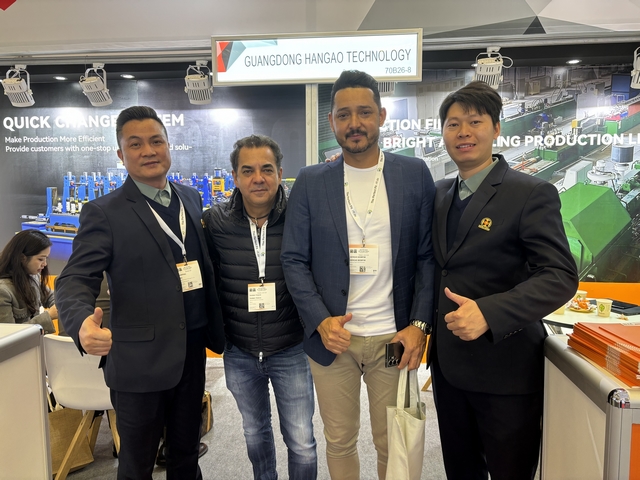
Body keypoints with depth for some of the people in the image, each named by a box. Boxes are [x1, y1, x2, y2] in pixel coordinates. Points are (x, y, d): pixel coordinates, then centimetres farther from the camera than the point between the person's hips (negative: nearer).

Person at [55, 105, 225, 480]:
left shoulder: (191, 199, 7)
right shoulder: (104, 213, -9)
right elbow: (75, 280, -14)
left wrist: (215, 331, 3)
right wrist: (84, 324, -36)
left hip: (193, 351, 5)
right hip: (140, 360, -4)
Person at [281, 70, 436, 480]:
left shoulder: (415, 174, 0)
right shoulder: (310, 182, 0)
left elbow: (428, 255, 0)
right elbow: (294, 260, 0)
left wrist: (419, 325, -9)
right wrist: (320, 321, -12)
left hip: (394, 338, 0)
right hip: (332, 336, 1)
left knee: (394, 444, 15)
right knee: (340, 442, 16)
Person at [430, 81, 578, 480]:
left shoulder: (532, 193, -11)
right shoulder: (439, 194, 8)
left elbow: (561, 276, -18)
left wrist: (489, 313, -30)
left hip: (504, 368, -6)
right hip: (447, 364, 6)